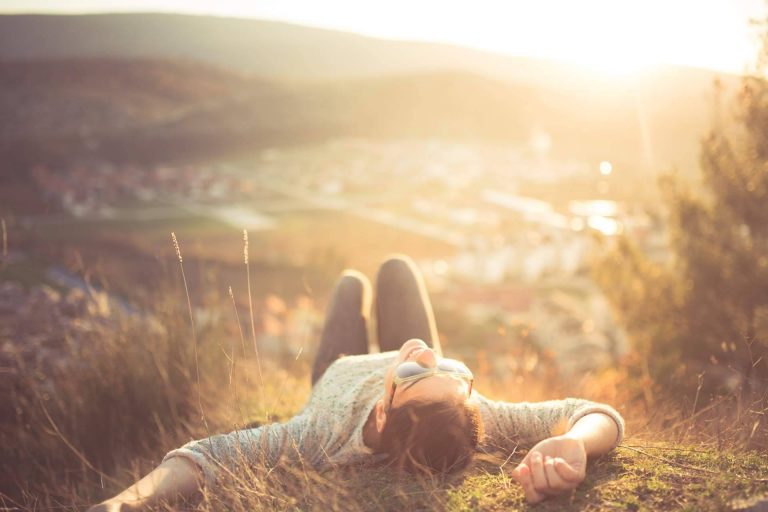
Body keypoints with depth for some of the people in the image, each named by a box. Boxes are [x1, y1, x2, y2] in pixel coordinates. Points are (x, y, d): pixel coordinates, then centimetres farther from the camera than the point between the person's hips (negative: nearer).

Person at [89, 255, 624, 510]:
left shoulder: (325, 440, -52)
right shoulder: (479, 421, -48)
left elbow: (209, 453, -55)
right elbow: (603, 415, -46)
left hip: (342, 373, 0)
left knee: (352, 281, 28)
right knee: (395, 267, 27)